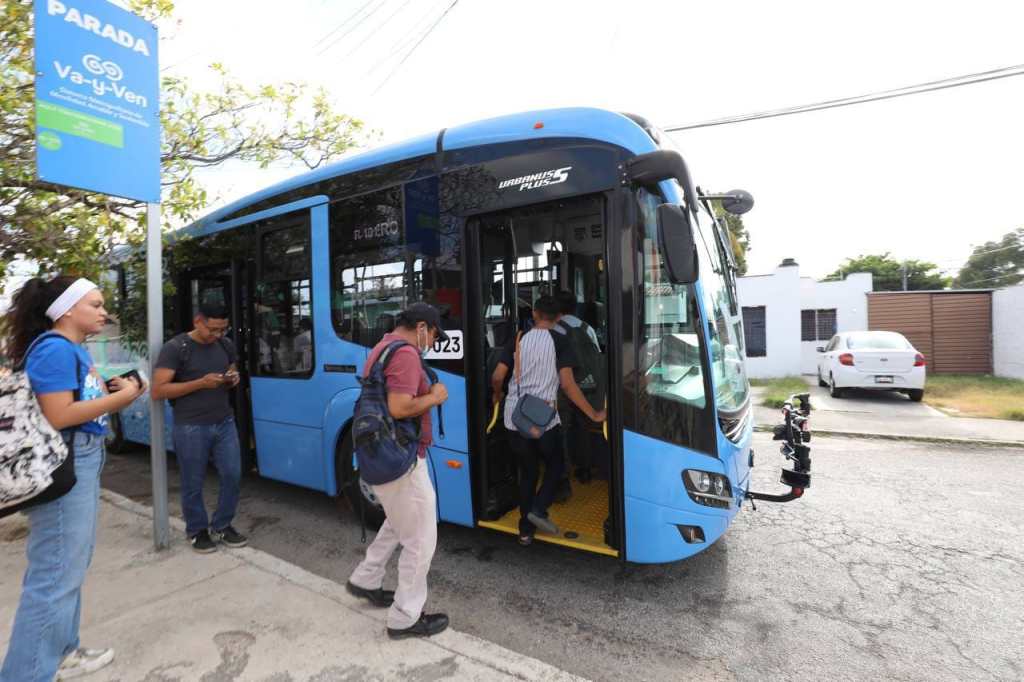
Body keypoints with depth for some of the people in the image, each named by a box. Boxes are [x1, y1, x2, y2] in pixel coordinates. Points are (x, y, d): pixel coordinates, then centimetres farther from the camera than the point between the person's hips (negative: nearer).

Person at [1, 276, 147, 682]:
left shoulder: (74, 349, 13)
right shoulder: (55, 349, -16)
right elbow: (57, 417, -22)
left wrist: (112, 392, 5)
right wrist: (119, 397, -15)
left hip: (82, 462, 11)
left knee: (69, 567, 20)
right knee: (56, 576, -2)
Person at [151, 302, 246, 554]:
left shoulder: (226, 345, 6)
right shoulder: (175, 348, -10)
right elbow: (157, 391, -13)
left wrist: (233, 380, -2)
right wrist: (200, 383, -22)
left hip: (225, 423, 5)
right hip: (191, 428, -5)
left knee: (232, 475, 6)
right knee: (193, 483, 9)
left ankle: (222, 527, 25)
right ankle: (197, 530, 29)